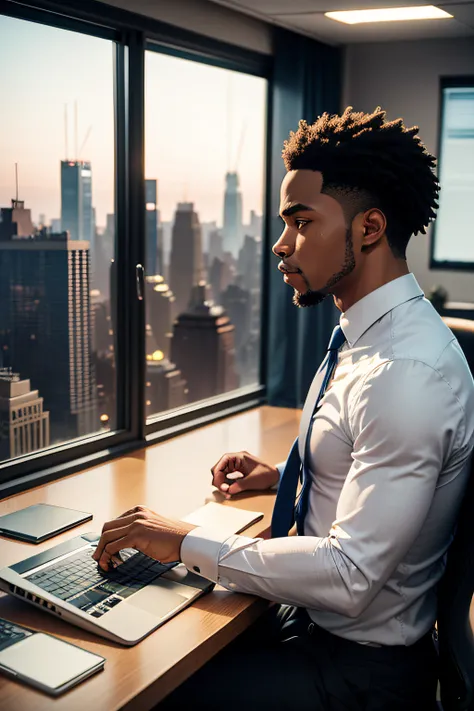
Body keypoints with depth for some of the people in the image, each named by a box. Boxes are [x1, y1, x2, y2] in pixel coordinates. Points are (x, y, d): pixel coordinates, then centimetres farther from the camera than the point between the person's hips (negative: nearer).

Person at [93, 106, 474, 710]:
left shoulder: (410, 374, -27)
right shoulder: (366, 337, 4)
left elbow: (350, 574, -27)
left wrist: (189, 543, -21)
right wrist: (282, 475, 8)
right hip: (306, 616, 8)